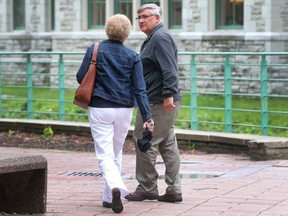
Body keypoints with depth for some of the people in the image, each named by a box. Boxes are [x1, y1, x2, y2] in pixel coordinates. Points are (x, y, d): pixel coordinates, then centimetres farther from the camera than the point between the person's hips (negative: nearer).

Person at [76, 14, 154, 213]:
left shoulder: (95, 50, -5)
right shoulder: (132, 57, -2)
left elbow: (81, 77, -3)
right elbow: (140, 89, -6)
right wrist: (147, 116, -7)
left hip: (99, 109, -2)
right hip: (124, 110, 2)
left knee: (105, 155, -3)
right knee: (116, 153, 18)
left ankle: (116, 187, -30)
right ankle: (109, 198, 23)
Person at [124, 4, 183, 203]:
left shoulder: (160, 38, -13)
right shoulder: (154, 38, 21)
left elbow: (170, 70, -23)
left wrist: (169, 95, -29)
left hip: (157, 103, -11)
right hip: (163, 102, 11)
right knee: (168, 145, 9)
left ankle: (147, 189, 4)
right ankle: (174, 190, 11)